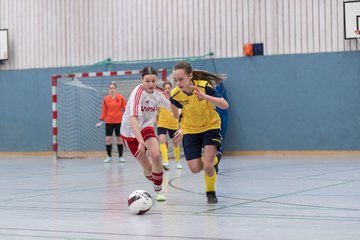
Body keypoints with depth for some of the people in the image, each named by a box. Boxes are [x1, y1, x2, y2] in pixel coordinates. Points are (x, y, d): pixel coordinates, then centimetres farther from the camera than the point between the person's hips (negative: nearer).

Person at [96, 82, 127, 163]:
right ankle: (109, 157, 11)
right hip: (109, 122, 1)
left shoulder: (120, 98, -2)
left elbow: (125, 108, 0)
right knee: (108, 139, -2)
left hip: (119, 121, -1)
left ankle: (120, 157, 14)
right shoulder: (106, 99, 1)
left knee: (119, 138, 4)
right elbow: (104, 111, 6)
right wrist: (101, 121, 2)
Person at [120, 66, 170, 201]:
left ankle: (158, 189, -3)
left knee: (156, 155, -23)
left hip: (146, 127, 3)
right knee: (147, 167, -1)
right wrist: (141, 142, -48)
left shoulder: (158, 93, -9)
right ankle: (155, 183, 33)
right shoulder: (138, 92, -27)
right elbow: (133, 119, -38)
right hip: (130, 131, -3)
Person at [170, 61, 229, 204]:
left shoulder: (204, 86, -26)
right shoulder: (175, 95, -18)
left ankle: (211, 192, 15)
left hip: (210, 127, -3)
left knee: (207, 166, -16)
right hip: (190, 130, 3)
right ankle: (214, 160, 31)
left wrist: (205, 96, -45)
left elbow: (225, 105, -33)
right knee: (195, 168, -5)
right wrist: (182, 129, 0)